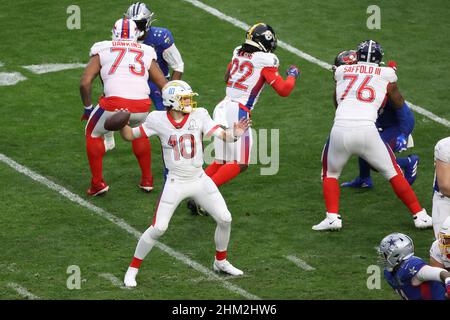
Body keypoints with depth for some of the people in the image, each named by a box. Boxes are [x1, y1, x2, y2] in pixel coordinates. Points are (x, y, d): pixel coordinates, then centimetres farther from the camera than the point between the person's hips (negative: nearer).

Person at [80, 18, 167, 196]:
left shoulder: (102, 50, 15)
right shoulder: (146, 52, 20)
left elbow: (85, 82, 6)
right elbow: (164, 85, 18)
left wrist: (88, 108, 20)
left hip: (115, 102, -2)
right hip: (142, 106, 2)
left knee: (93, 134, 26)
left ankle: (97, 183, 24)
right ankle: (147, 180, 38)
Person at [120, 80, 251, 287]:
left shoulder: (199, 116, -6)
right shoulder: (158, 120, -9)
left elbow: (221, 135, -14)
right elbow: (129, 135, -2)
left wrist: (234, 134, -36)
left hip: (200, 180, 3)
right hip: (176, 183, -3)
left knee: (225, 219, 6)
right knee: (158, 228, -8)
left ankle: (220, 262, 30)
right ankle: (133, 269, 9)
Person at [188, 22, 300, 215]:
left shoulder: (238, 53, 12)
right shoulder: (265, 61, -6)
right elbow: (284, 90, -1)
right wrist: (292, 75, 17)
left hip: (222, 108, 7)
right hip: (238, 112, -7)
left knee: (221, 162, 17)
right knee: (239, 165, -2)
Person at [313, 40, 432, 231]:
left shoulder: (342, 71, 18)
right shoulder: (386, 74, 14)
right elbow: (399, 104, 30)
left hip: (340, 128, 1)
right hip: (367, 129, -1)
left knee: (330, 173, 24)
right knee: (393, 173, 17)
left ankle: (332, 217, 8)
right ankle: (419, 215, 18)